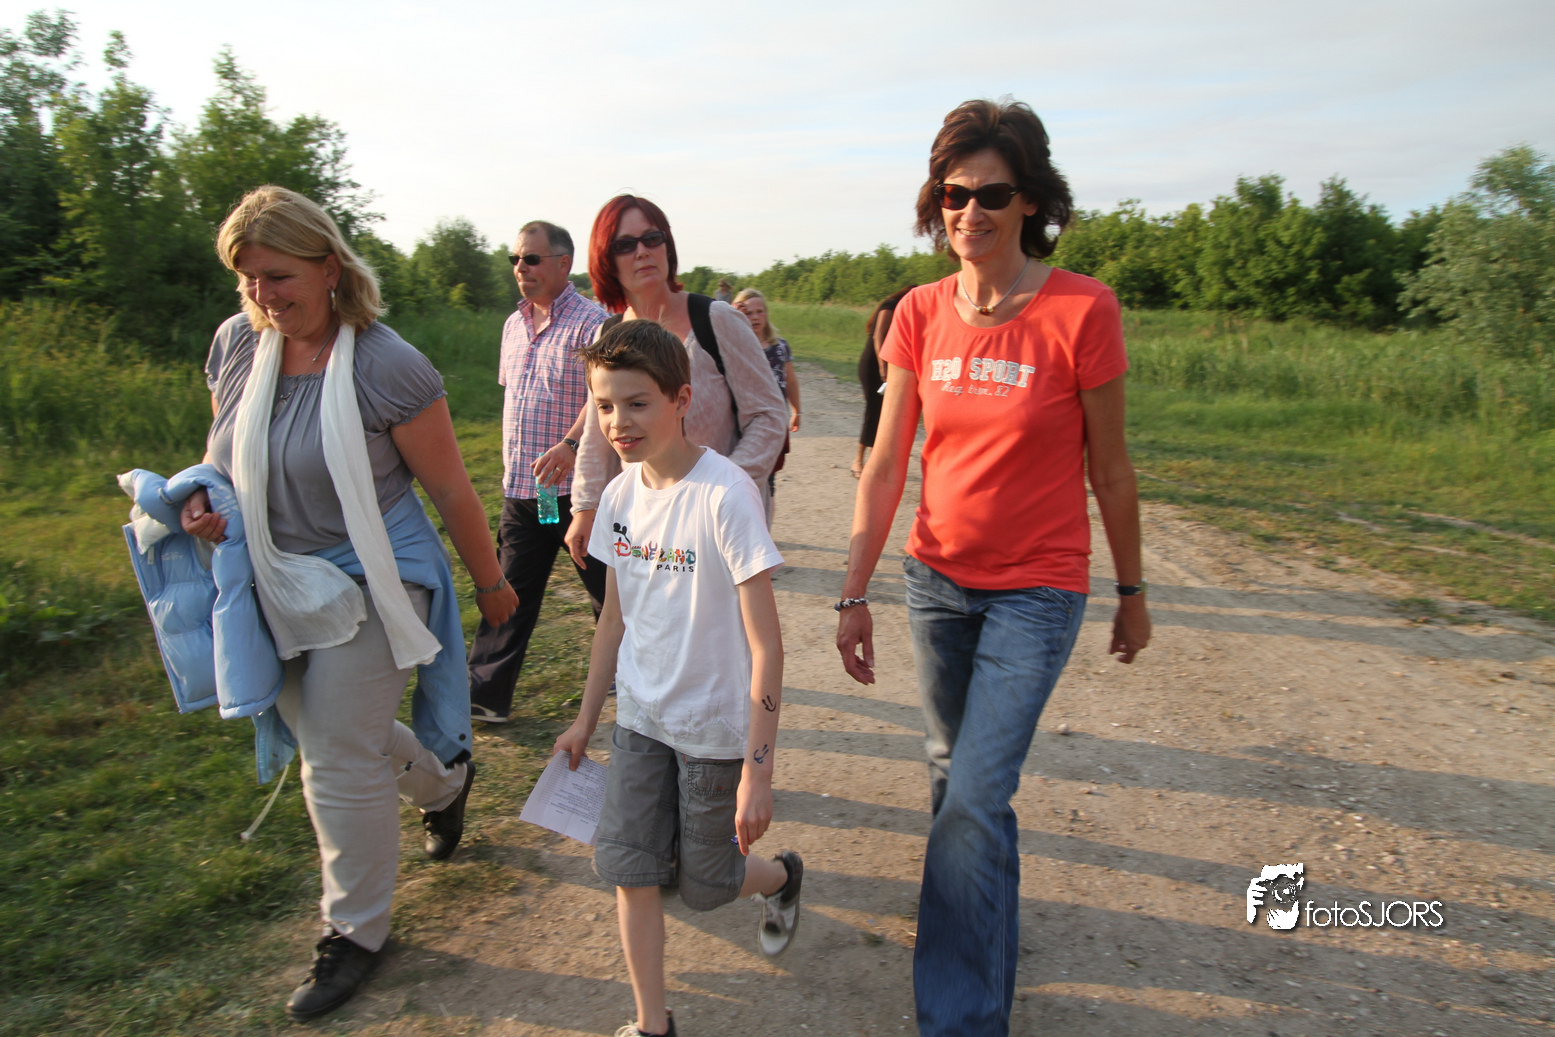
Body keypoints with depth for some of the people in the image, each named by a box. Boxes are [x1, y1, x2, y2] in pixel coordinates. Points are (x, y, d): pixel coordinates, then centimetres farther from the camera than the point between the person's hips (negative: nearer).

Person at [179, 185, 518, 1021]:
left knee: (339, 763, 0)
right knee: (323, 731, 20)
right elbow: (226, 449, 15)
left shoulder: (386, 366, -18)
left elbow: (451, 489, -11)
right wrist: (204, 497, -7)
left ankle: (354, 931, 25)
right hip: (275, 585, 7)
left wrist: (489, 582, -3)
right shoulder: (237, 343, -1)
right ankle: (445, 781, 51)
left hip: (365, 584, -6)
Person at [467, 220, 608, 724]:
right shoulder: (515, 324, 14)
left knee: (607, 589, 6)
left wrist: (571, 444, -36)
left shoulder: (589, 321, -10)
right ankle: (487, 692, 17)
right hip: (520, 489, 7)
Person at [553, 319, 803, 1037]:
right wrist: (585, 718, 16)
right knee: (628, 868, 6)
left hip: (716, 727, -5)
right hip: (640, 716, 5)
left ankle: (782, 876, 44)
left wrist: (757, 768, -20)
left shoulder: (725, 495, -22)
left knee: (704, 884, 11)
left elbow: (765, 643, -20)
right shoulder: (620, 495, -3)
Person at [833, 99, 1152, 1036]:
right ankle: (992, 914, 48)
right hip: (937, 578, 5)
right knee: (956, 769, 20)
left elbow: (1110, 469, -5)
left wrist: (1132, 591, 4)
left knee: (975, 798, -7)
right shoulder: (920, 314, -2)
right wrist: (855, 594, -4)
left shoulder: (1082, 310, -14)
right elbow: (886, 463, -2)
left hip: (1037, 588, -4)